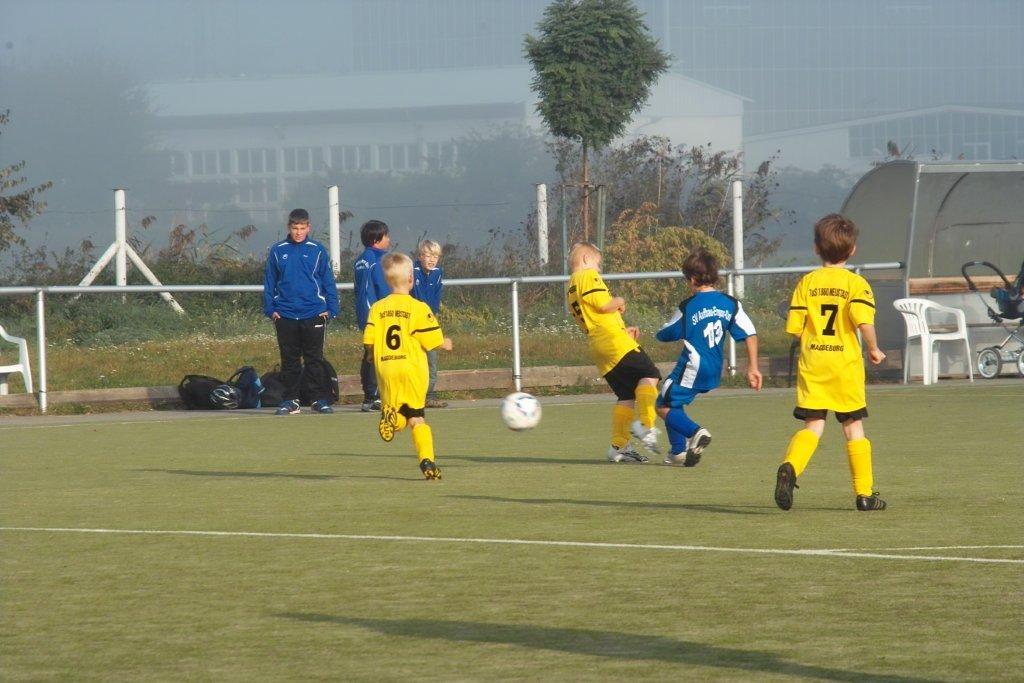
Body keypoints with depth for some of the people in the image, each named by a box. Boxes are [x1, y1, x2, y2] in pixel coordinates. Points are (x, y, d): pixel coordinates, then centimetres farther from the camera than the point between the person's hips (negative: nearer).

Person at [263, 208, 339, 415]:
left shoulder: (317, 251, 2)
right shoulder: (277, 251, 4)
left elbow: (328, 282, 4)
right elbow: (269, 283, 8)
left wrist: (330, 309, -3)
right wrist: (270, 309, 0)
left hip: (313, 314, -1)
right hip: (285, 316, 1)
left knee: (315, 359, 2)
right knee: (289, 360, 7)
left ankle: (320, 399, 7)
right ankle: (289, 400, 13)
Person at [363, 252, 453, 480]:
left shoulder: (377, 308, 3)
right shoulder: (418, 308, -5)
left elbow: (368, 340, -1)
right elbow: (432, 340, -5)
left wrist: (371, 355, 21)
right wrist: (444, 344, 17)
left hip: (385, 367, 2)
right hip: (412, 367, -2)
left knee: (399, 416, 12)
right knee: (416, 417, 6)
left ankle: (391, 417, -25)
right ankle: (427, 459, -8)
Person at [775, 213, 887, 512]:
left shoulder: (807, 282, 4)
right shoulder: (855, 283, -4)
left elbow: (794, 326, 0)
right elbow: (864, 320, -19)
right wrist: (874, 349, -3)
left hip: (812, 363, 2)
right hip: (845, 364, -2)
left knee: (813, 426, 4)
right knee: (854, 427, 9)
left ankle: (790, 467, -25)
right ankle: (864, 493, 11)